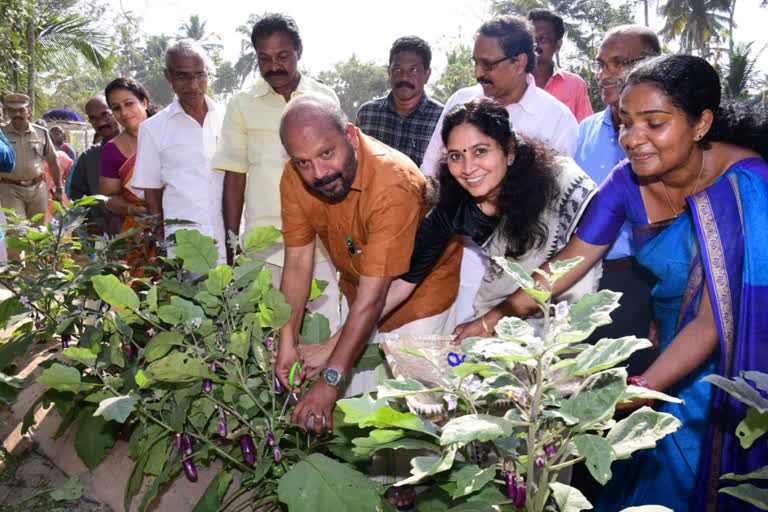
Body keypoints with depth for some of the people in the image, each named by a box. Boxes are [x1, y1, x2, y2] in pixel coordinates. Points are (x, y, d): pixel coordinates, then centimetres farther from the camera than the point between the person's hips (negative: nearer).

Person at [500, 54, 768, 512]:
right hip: (669, 342, 4)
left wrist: (639, 391, -39)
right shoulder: (628, 183, -11)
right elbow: (568, 264, -7)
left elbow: (713, 324, -29)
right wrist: (499, 315, -20)